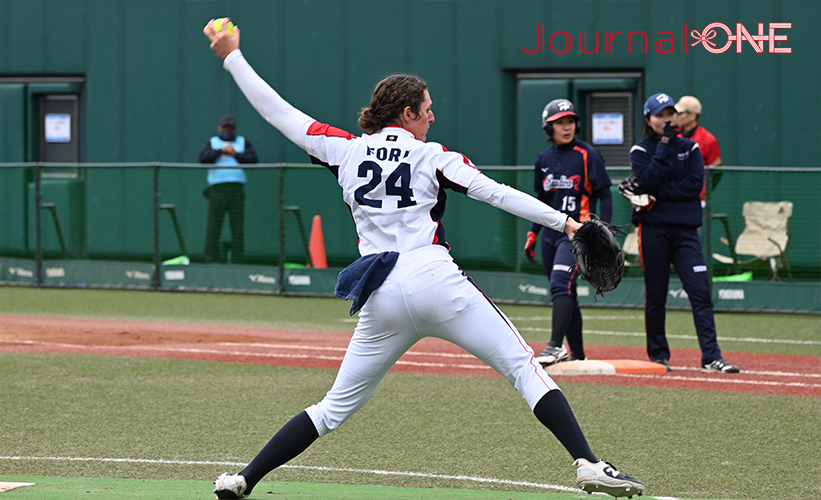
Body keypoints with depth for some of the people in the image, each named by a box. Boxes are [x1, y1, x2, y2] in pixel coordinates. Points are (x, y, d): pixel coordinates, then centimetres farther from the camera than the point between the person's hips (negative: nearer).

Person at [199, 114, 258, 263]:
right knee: (213, 228, -7)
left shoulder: (243, 142, 19)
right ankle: (211, 262, -5)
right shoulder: (212, 142, 16)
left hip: (237, 189, 1)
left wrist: (235, 154, -5)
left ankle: (236, 261, 0)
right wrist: (221, 150, -9)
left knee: (238, 227, -2)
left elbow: (253, 159, 4)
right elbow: (203, 158, -3)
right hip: (217, 189, -1)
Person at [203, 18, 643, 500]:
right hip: (436, 280, -4)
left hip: (380, 297, 4)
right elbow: (497, 193, -2)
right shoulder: (432, 156, 5)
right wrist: (564, 222, -4)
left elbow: (278, 111, 17)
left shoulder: (346, 150, 13)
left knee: (336, 406, 13)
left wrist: (233, 57, 25)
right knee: (523, 366, -2)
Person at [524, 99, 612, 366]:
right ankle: (577, 354, 14)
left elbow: (604, 196, -5)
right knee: (564, 294, 7)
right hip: (551, 235, 6)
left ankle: (556, 346, -29)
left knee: (561, 285, -22)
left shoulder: (587, 155, -5)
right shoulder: (544, 159, 12)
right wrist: (532, 234, 14)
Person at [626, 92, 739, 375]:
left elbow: (695, 184, -3)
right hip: (653, 228, -1)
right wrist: (664, 146, -13)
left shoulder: (690, 148, 11)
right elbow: (649, 180, -13)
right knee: (655, 295, 4)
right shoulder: (641, 151, 5)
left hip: (685, 229, 1)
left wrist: (659, 195, -11)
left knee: (700, 291, -10)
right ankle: (658, 355, 17)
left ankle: (711, 357, -13)